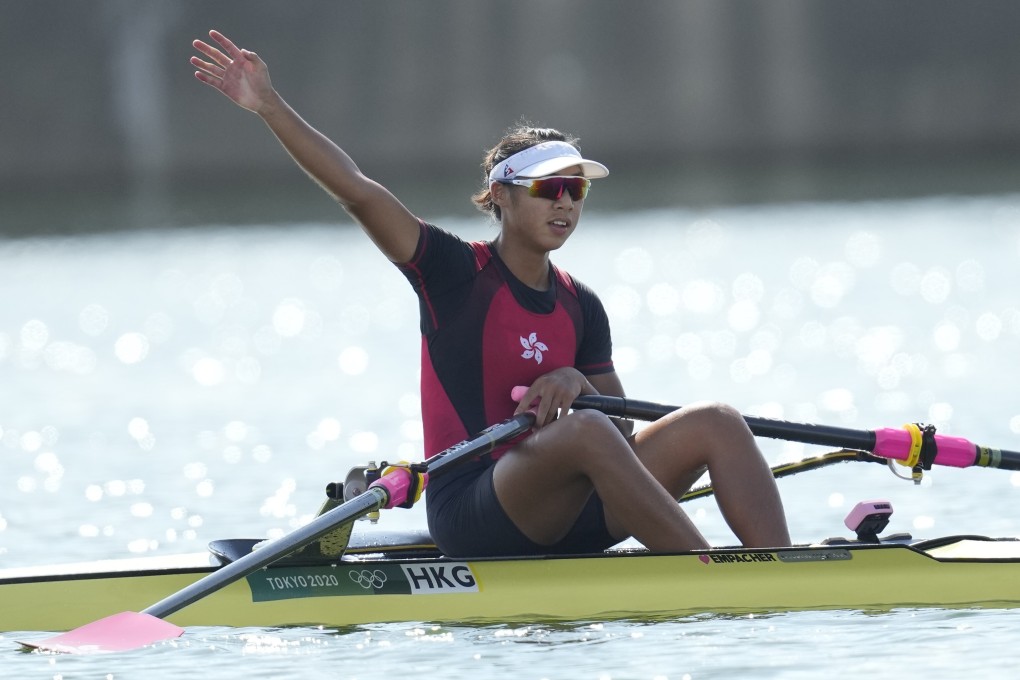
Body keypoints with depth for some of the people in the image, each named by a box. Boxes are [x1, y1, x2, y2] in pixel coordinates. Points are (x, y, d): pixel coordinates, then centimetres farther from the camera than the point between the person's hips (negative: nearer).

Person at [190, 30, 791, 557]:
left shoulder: (581, 307, 15)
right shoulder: (457, 273, -1)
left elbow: (623, 432, 13)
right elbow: (358, 192, -12)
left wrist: (577, 383, -10)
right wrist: (270, 107, -21)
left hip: (565, 519, 6)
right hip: (472, 516, -6)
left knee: (716, 423, -11)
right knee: (584, 429, -36)